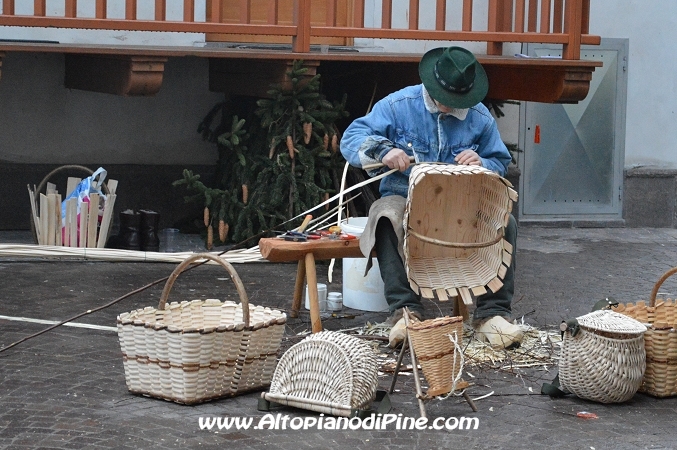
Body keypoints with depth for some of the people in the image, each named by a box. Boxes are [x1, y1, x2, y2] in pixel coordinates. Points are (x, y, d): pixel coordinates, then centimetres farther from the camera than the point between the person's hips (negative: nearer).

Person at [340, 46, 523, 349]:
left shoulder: (479, 117, 5)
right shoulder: (398, 106, -3)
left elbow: (501, 164, 10)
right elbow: (351, 140, -5)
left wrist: (482, 165, -16)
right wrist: (383, 151, -26)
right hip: (404, 197, -2)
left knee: (505, 223, -24)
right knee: (388, 219, -38)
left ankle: (491, 312, -24)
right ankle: (405, 310, -40)